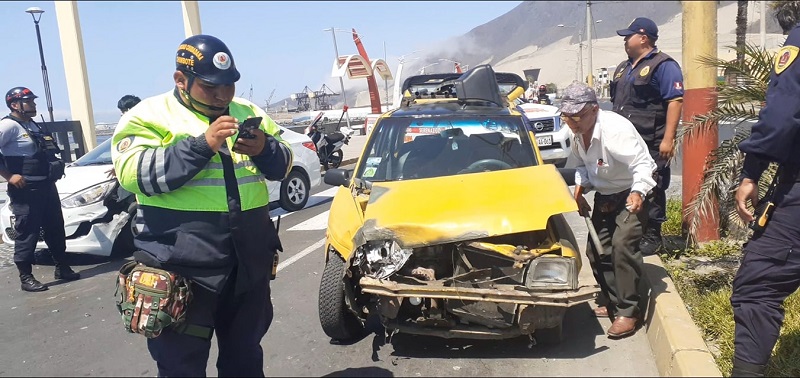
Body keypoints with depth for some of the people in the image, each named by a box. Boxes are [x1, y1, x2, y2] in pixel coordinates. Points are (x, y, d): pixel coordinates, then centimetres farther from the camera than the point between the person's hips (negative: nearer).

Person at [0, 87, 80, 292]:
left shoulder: (36, 126, 15)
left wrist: (55, 168, 14)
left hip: (47, 185, 8)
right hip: (25, 189, -8)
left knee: (55, 229, 14)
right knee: (27, 233, -2)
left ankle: (62, 268, 25)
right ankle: (26, 278, 7)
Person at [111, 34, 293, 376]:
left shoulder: (249, 112, 12)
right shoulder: (149, 115, -3)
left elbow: (283, 164, 11)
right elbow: (133, 174, -18)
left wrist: (264, 149, -12)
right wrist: (202, 145, -23)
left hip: (250, 262, 5)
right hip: (182, 267, -4)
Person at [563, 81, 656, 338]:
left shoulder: (615, 129, -29)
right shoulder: (578, 134, -3)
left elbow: (643, 163, -34)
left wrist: (638, 192, -50)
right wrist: (580, 187, -4)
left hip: (632, 194, -9)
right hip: (604, 196, 9)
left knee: (622, 243, -25)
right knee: (596, 250, 8)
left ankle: (628, 311, -15)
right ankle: (614, 303, 25)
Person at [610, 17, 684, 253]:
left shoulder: (663, 65, -7)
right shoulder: (623, 68, 19)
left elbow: (675, 101, -15)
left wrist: (668, 138, -22)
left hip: (651, 144, -8)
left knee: (651, 191, -1)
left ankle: (652, 238, 8)